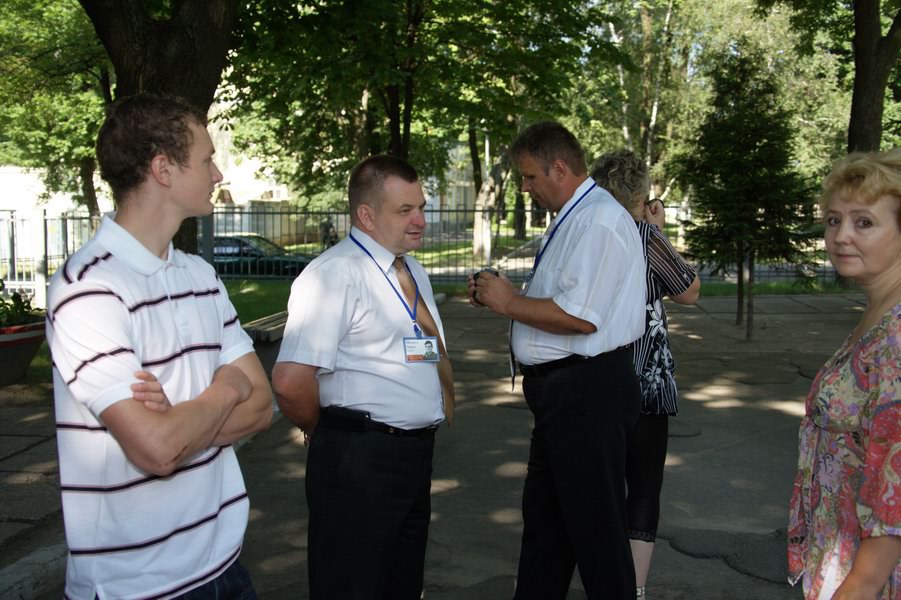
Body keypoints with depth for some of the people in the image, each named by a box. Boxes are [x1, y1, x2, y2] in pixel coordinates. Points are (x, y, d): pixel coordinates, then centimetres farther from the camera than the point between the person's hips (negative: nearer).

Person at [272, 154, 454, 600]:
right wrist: (328, 434, -8)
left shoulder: (413, 272, 13)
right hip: (360, 460, -8)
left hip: (417, 453, 9)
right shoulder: (336, 273, -16)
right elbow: (291, 382, -25)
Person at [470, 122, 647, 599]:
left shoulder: (597, 220, -17)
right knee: (543, 512, 21)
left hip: (587, 392, -11)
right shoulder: (574, 218, 15)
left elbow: (579, 317, -26)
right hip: (562, 389, 11)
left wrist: (509, 302, -14)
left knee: (594, 524, 2)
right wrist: (501, 297, 7)